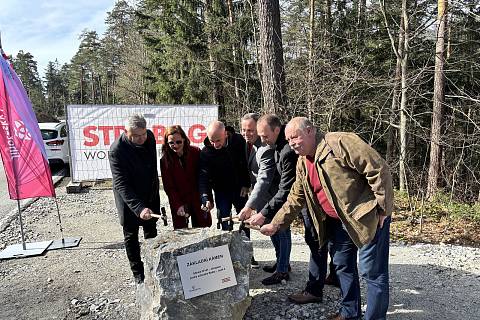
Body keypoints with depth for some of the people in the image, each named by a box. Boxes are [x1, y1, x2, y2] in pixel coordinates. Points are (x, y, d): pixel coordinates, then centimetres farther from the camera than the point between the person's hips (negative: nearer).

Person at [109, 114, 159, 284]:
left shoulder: (149, 137, -11)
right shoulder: (116, 150, -29)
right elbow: (121, 185, -31)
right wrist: (139, 208, -41)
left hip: (150, 194, 5)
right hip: (128, 199, -5)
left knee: (151, 232, 17)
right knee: (131, 235, 9)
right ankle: (138, 273, 24)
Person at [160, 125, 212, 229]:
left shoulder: (196, 152, -7)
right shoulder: (165, 160, -7)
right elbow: (169, 187, -6)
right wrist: (177, 205, -16)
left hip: (198, 200, 1)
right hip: (179, 202, -1)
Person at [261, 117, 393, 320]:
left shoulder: (340, 143, -21)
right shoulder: (302, 163, 6)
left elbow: (378, 170, -22)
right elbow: (295, 198, 11)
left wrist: (383, 209, -18)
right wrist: (275, 224, 6)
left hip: (367, 217, -8)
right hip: (338, 221, 9)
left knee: (372, 270, 0)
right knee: (342, 266, 18)